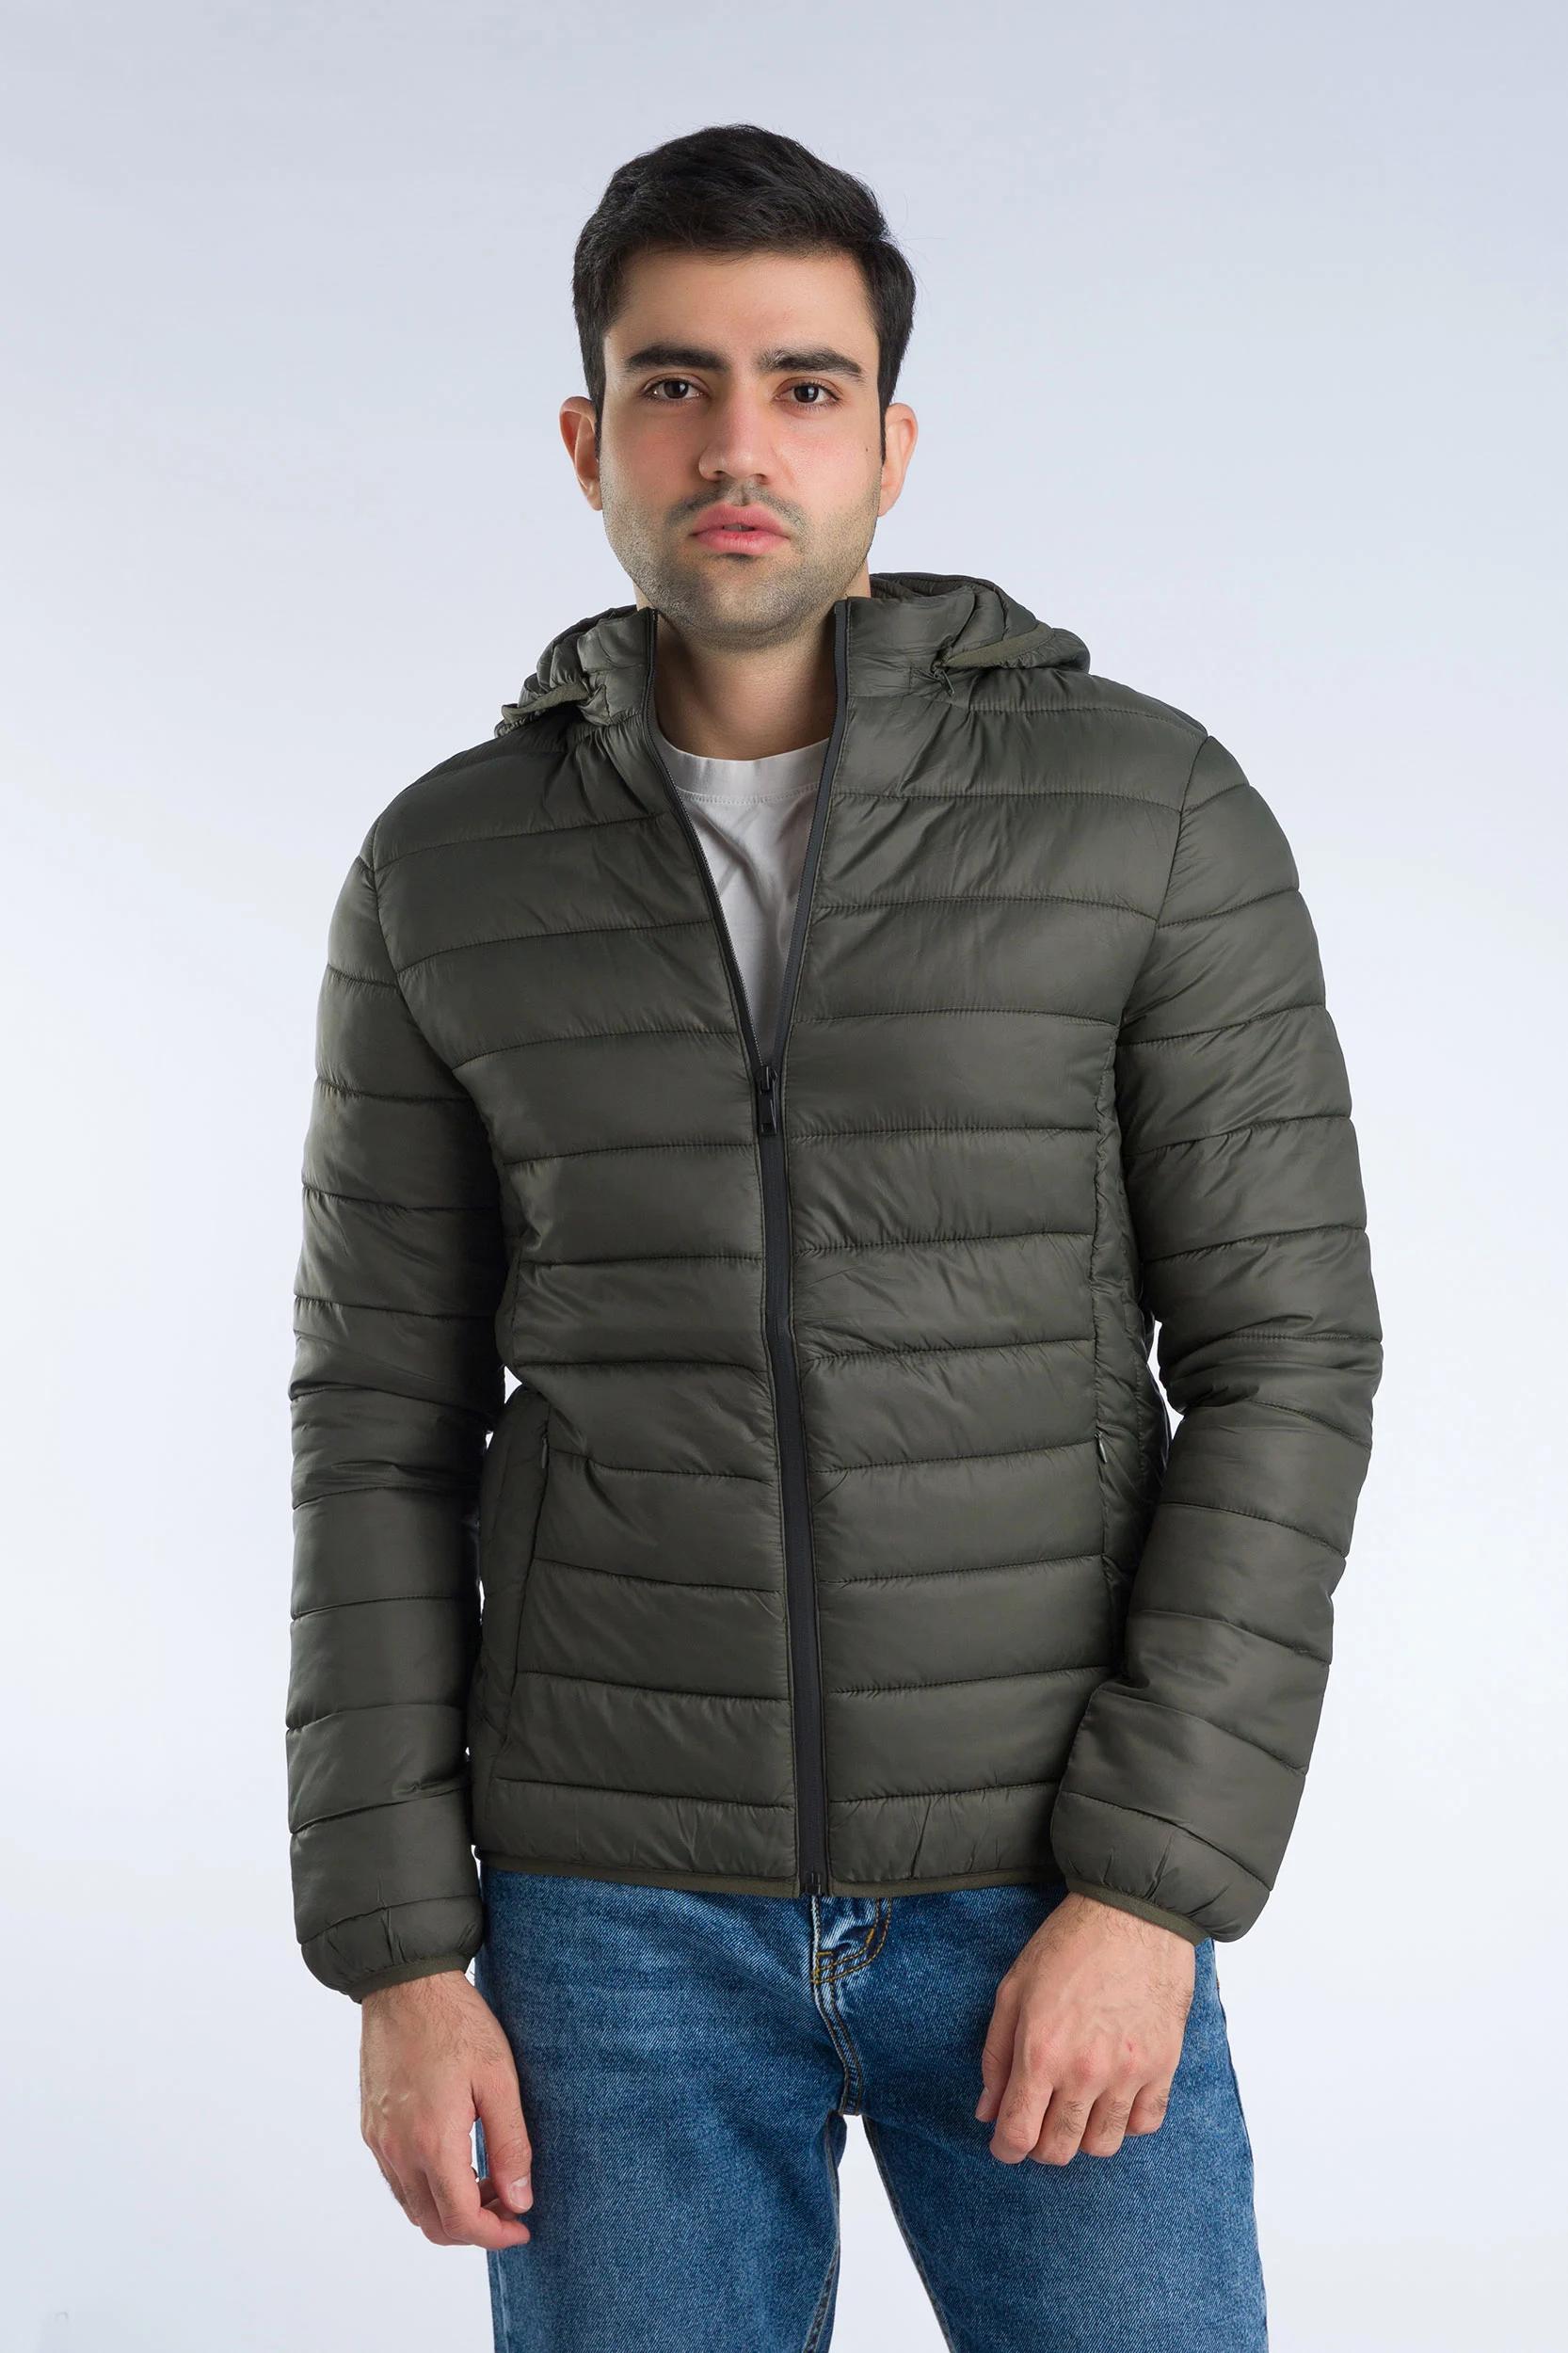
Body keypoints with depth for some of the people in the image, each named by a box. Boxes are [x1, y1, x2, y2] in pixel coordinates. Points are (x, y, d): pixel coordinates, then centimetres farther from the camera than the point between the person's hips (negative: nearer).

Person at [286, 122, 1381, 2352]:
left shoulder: (1160, 812, -7)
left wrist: (1150, 1892, -15)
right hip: (628, 1881, 1)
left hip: (1038, 1877, -1)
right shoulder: (449, 878, -1)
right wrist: (397, 1957, -4)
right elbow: (389, 1429, 1)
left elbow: (1282, 1363, -7)